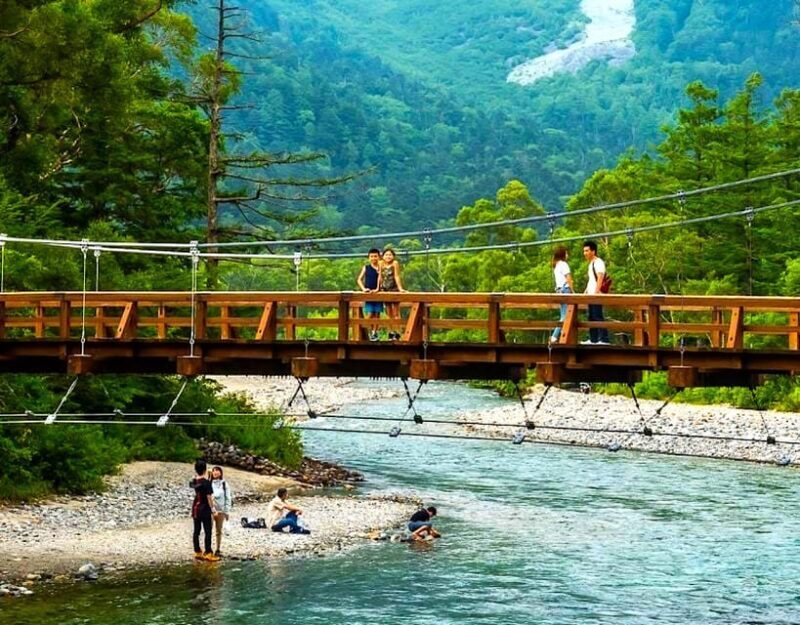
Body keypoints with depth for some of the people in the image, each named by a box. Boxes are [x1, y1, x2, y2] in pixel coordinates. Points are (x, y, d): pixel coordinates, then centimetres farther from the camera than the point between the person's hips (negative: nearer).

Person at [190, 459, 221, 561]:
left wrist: (196, 474, 13)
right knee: (208, 532, -1)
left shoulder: (193, 482, 1)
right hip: (205, 509, -7)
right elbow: (209, 497, -17)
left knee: (196, 531, 11)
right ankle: (208, 553, -3)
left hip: (195, 509, 7)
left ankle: (197, 552, 15)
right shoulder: (206, 483, -18)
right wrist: (212, 507, -6)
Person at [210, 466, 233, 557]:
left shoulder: (224, 484, 0)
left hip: (220, 510, 1)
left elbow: (228, 498, 2)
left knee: (219, 531, 8)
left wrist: (227, 512, 0)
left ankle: (217, 550, 14)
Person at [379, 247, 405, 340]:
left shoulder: (395, 263, -8)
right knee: (389, 314, 9)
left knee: (396, 313, -4)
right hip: (385, 291, 5)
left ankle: (396, 333, -5)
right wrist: (378, 288, 10)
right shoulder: (381, 264, 5)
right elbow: (380, 277, 9)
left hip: (394, 290, -5)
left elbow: (397, 276, -12)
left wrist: (400, 288, -16)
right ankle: (391, 332, 14)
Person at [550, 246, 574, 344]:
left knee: (564, 317, 8)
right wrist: (573, 291, -7)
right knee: (565, 316, -11)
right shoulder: (563, 264, -7)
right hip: (566, 289, -9)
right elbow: (568, 279, -11)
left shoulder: (556, 266, 20)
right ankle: (554, 337, -17)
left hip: (559, 290, 9)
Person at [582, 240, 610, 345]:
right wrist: (586, 292, 21)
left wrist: (596, 292, -25)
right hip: (591, 295, 10)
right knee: (591, 317, 11)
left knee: (598, 317, -12)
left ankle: (604, 339, -13)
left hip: (597, 296, -10)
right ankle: (593, 339, 16)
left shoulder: (598, 262, -10)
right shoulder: (591, 264, 20)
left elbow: (600, 279, -18)